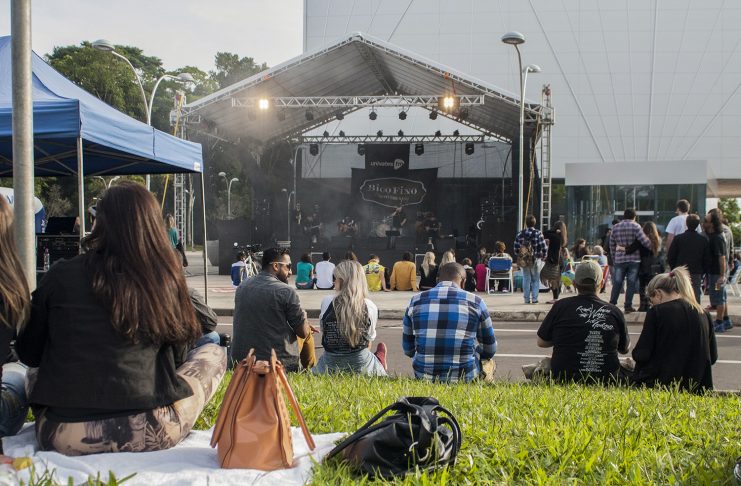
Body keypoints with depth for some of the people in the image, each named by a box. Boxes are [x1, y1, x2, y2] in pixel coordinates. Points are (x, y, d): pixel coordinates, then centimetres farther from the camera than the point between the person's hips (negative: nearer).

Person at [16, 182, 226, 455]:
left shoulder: (60, 276, -1)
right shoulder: (166, 279, -3)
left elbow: (28, 354, 10)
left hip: (61, 436, 3)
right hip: (146, 435, -2)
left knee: (34, 375, 36)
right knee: (213, 354, 21)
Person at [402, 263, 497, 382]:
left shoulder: (415, 301, 3)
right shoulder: (475, 302, -2)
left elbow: (408, 350, 12)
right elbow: (490, 350, 9)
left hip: (424, 377, 1)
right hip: (464, 378, -1)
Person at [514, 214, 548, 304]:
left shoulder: (520, 234, 1)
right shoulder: (538, 233, -9)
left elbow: (516, 248, 2)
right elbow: (543, 247, -10)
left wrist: (519, 257, 13)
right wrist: (543, 256, 5)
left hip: (523, 260, 3)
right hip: (535, 260, -2)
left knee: (526, 279, 9)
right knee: (535, 279, 8)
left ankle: (527, 299, 9)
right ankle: (534, 298, 4)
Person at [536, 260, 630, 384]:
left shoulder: (561, 306, -4)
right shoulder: (614, 312, -1)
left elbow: (541, 342, 7)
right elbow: (624, 349, 13)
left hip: (565, 379, -1)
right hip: (606, 379, 1)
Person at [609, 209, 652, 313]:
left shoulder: (615, 227, 8)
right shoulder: (635, 226, -8)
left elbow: (612, 245, 13)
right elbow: (644, 241, -13)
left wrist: (614, 258, 21)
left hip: (619, 259, 4)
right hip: (634, 259, -4)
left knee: (617, 282, 10)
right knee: (631, 283, 3)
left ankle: (612, 304, 9)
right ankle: (628, 306, 3)